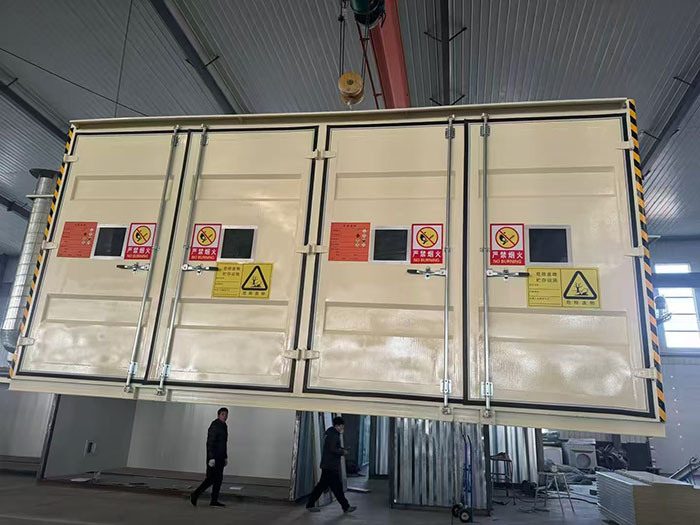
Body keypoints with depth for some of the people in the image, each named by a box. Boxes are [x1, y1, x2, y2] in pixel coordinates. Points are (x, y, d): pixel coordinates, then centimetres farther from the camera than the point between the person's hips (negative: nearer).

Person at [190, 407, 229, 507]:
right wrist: (211, 458, -24)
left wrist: (225, 457, 21)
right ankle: (195, 495, 6)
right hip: (214, 457, -9)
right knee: (211, 478, -6)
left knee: (218, 478, 8)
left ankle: (214, 501, 12)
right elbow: (210, 442, -19)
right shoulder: (215, 426, -14)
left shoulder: (224, 426, 15)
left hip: (220, 457, 9)